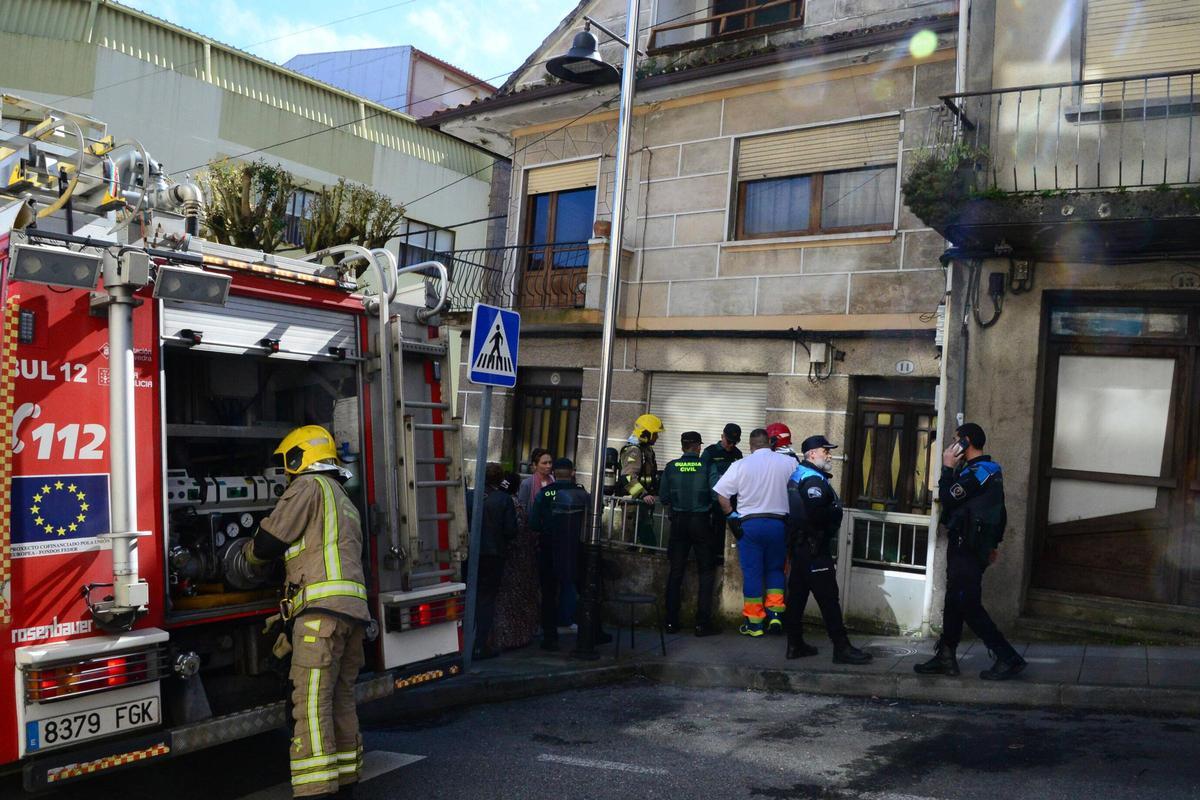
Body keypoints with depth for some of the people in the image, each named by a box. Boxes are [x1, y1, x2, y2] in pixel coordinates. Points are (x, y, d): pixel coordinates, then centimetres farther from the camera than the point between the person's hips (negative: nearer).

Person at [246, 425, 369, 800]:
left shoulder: (309, 486, 1)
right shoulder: (344, 501, 29)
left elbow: (267, 543, 0)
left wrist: (250, 553, 24)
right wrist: (289, 617, 35)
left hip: (323, 608, -9)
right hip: (354, 608, 9)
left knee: (311, 704, -11)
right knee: (341, 700, 13)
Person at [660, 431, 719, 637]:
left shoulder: (671, 467, -2)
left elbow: (663, 498, -1)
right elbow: (716, 496, -10)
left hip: (679, 521, 2)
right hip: (701, 521, -2)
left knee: (675, 572, 11)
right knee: (706, 572, 8)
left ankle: (671, 622, 12)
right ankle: (702, 623, 4)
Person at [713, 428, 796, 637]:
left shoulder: (740, 465, -4)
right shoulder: (789, 463, -2)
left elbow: (721, 495, -5)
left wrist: (731, 515, 5)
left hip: (749, 523, -1)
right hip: (778, 523, 1)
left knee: (752, 572, 6)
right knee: (775, 570, 17)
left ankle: (754, 623, 9)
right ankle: (776, 614, 8)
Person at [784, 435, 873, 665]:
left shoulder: (798, 475, 16)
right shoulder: (814, 480, -15)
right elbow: (817, 514, -27)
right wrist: (836, 512, -9)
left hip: (799, 546, 10)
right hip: (815, 548, -10)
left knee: (797, 594, 11)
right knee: (828, 598, -6)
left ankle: (795, 645, 16)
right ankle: (842, 648, -3)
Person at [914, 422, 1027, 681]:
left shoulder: (977, 472, -17)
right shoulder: (990, 471, 15)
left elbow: (947, 498, -17)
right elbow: (999, 511, 20)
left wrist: (947, 468, -6)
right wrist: (993, 544, 24)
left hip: (966, 550, -10)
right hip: (968, 547, 10)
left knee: (968, 605, -7)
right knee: (954, 602, 12)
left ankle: (1008, 658, -3)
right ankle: (946, 657, 17)